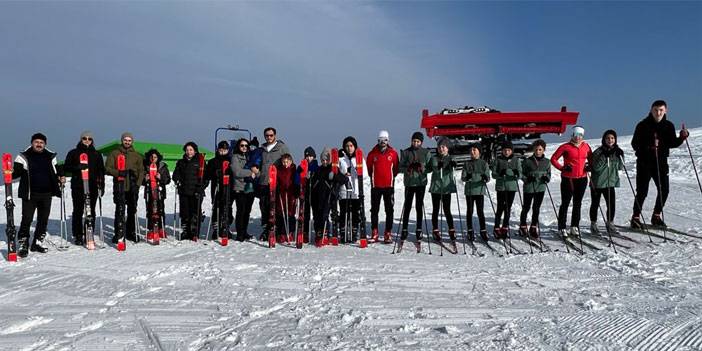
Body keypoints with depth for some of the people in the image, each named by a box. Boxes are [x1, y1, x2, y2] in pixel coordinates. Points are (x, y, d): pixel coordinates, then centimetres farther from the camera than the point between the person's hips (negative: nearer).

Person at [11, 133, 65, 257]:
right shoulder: (24, 156, 0)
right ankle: (23, 244, 3)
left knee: (43, 219, 11)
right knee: (27, 219, -6)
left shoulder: (51, 157, 10)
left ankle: (38, 242, 23)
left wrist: (61, 178, 4)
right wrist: (11, 173, -27)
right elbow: (17, 171, -6)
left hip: (46, 195, 4)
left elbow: (56, 172, 21)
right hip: (29, 194, -4)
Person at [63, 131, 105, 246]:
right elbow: (66, 167, 3)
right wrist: (77, 167, -15)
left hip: (92, 187, 2)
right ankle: (77, 236, 8)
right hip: (78, 187, -1)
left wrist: (102, 185, 5)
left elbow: (101, 171, 12)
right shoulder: (73, 153, 7)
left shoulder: (96, 154, 12)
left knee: (91, 212, 3)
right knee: (78, 211, 1)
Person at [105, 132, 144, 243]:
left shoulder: (137, 155, 13)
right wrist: (119, 173, -17)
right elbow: (108, 167, 0)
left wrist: (138, 183, -3)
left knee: (132, 211, 8)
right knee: (120, 211, -6)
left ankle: (131, 233, 17)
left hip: (133, 188, 3)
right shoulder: (114, 153, 6)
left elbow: (141, 171, 11)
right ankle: (118, 234, 0)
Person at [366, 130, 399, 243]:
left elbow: (396, 167, 10)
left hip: (389, 185, 0)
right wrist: (373, 177, 10)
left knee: (389, 210, 0)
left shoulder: (393, 153, 2)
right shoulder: (373, 153, 1)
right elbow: (369, 167, 11)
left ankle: (388, 234, 5)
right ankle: (374, 233, 14)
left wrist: (391, 177, 7)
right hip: (376, 186, 0)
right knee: (374, 210, 6)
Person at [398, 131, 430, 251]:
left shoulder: (426, 153, 5)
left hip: (421, 183, 0)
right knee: (407, 206, 2)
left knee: (419, 207, 3)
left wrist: (422, 168, -15)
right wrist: (408, 168, -16)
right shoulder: (405, 152, 5)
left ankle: (419, 232, 10)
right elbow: (400, 168, 4)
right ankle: (404, 231, 12)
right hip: (409, 183, 0)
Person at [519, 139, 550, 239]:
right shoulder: (527, 161, -6)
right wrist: (526, 179, -19)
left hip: (541, 187, 2)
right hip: (529, 187, -2)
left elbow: (549, 174, 13)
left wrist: (547, 178, -9)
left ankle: (534, 228, 18)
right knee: (526, 208, 7)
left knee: (536, 208, 6)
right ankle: (523, 226, 24)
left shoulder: (547, 162, 4)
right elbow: (521, 173, -1)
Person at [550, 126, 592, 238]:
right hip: (568, 179, -4)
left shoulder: (586, 146, 6)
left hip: (582, 179, 4)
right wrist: (562, 168, -14)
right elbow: (553, 159, -4)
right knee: (565, 204, 0)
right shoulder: (566, 147, -7)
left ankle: (575, 227, 21)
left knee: (577, 203, 11)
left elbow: (591, 158, 21)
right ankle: (562, 228, 7)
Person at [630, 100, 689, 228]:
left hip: (661, 162, 4)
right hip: (644, 163, -4)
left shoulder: (669, 126, 5)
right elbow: (634, 144, -11)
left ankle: (656, 216, 21)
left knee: (664, 190, 4)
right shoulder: (643, 125, -8)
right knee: (642, 191, -6)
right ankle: (636, 218, 5)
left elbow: (672, 144, 8)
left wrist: (682, 138, -10)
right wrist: (649, 146, -27)